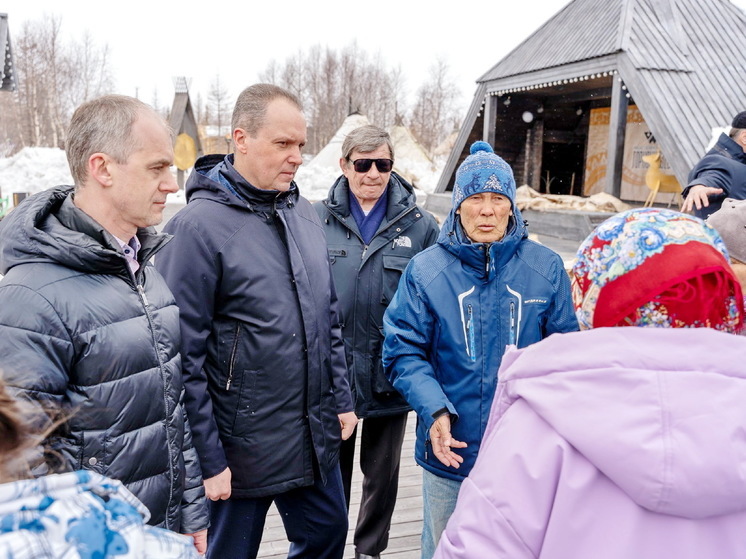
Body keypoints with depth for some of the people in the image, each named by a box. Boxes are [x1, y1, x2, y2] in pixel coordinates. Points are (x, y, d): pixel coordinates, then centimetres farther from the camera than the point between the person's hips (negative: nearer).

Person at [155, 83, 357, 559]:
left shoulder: (306, 214, 5)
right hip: (241, 449, -6)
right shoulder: (198, 226, -17)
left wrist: (341, 400, 12)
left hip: (318, 437, 6)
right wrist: (206, 459, -15)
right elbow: (184, 355, -17)